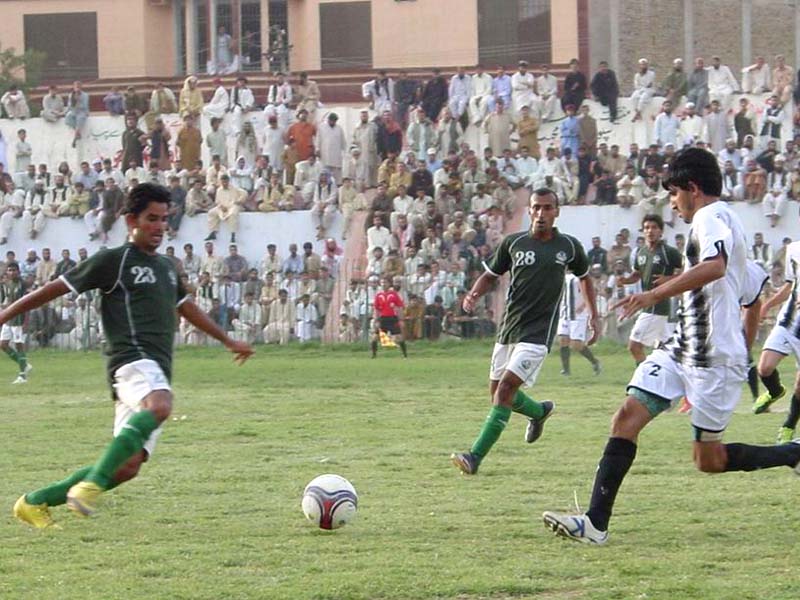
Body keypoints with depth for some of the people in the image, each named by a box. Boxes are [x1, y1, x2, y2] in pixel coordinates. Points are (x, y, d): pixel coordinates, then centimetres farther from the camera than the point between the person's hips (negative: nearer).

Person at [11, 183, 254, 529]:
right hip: (133, 361, -8)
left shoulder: (166, 267, 24)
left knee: (128, 466, -3)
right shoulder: (113, 261, 2)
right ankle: (90, 487, -41)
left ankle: (34, 503, 7)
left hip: (157, 373, 8)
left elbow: (186, 307, 41)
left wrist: (229, 342, 49)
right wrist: (6, 316, 3)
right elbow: (56, 289, 4)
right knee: (159, 407, -40)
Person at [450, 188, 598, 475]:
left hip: (538, 332, -4)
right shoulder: (513, 243, 2)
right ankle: (540, 411, 43)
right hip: (509, 328, 4)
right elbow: (490, 275, 12)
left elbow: (584, 277, 19)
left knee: (505, 389, -17)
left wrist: (594, 316, 16)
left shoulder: (569, 246, 1)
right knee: (497, 392, 12)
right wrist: (473, 295, -9)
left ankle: (476, 456, -20)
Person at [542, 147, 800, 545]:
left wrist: (655, 295, -39)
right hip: (683, 348, 10)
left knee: (709, 460, -2)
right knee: (627, 418, -7)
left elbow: (715, 266, -34)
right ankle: (596, 522, -14)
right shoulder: (720, 219, 19)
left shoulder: (711, 217, -13)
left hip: (714, 356, -10)